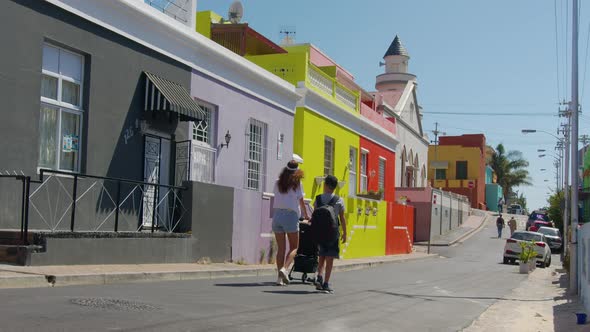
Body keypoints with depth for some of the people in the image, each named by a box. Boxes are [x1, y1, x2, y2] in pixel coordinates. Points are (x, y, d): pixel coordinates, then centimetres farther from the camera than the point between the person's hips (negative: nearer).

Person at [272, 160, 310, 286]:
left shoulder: (278, 183, 8)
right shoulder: (297, 184, -1)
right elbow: (301, 202, 6)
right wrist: (306, 215, 21)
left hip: (277, 214, 4)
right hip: (290, 215, -4)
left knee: (281, 248, 7)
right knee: (294, 247, 6)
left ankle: (280, 276, 2)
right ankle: (284, 268, -15)